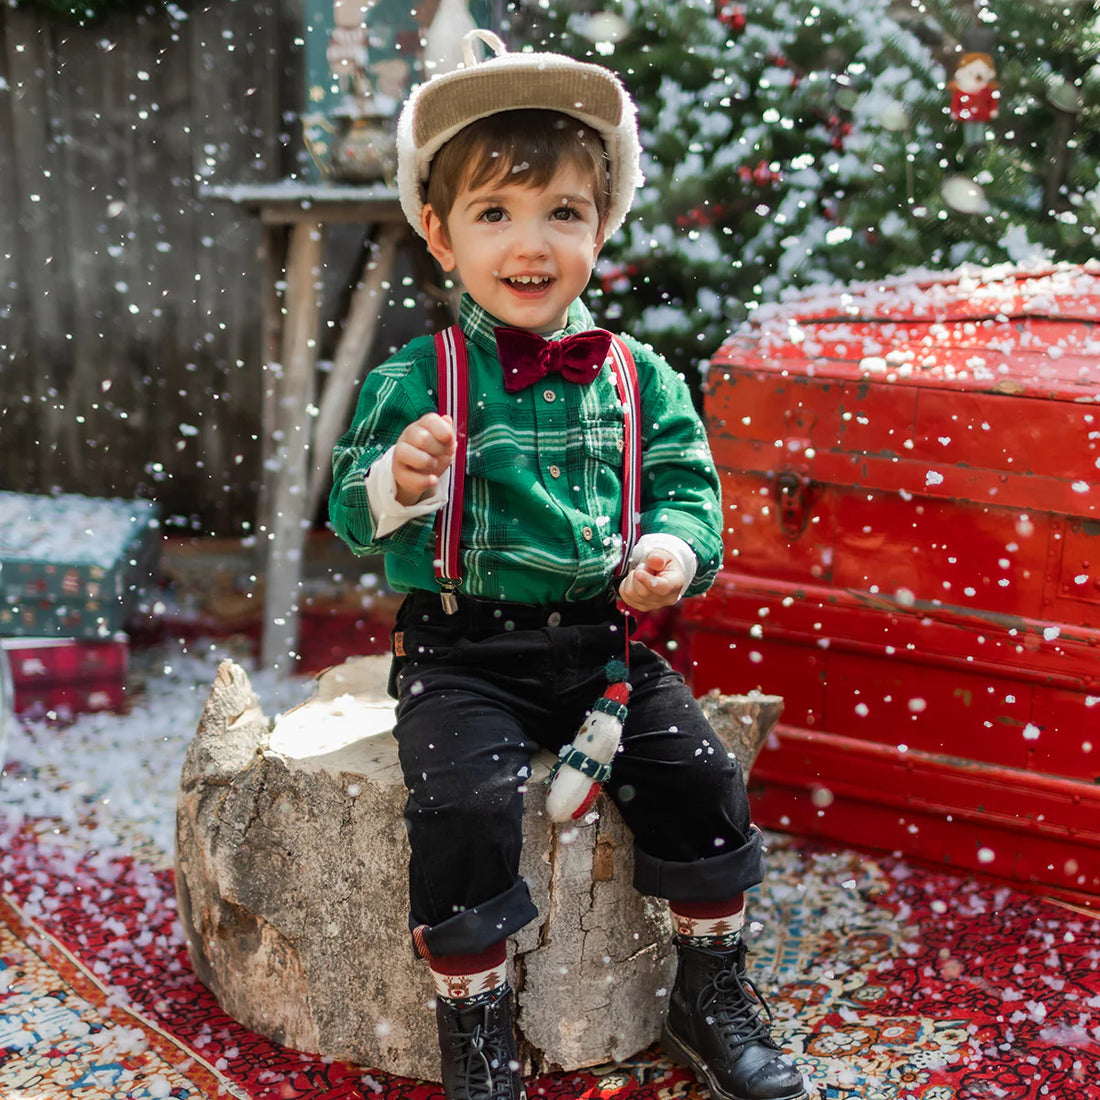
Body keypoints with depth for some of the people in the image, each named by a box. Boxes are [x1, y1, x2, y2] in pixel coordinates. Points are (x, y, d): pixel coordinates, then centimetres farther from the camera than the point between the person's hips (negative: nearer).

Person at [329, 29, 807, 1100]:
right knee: (463, 802, -24)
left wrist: (677, 545, -16)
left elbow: (688, 488, 8)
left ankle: (712, 995, 14)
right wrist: (397, 483, -25)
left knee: (699, 776, -10)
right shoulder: (414, 381, -2)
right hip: (462, 655, -2)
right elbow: (349, 512, -2)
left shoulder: (639, 378, 5)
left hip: (604, 643, 3)